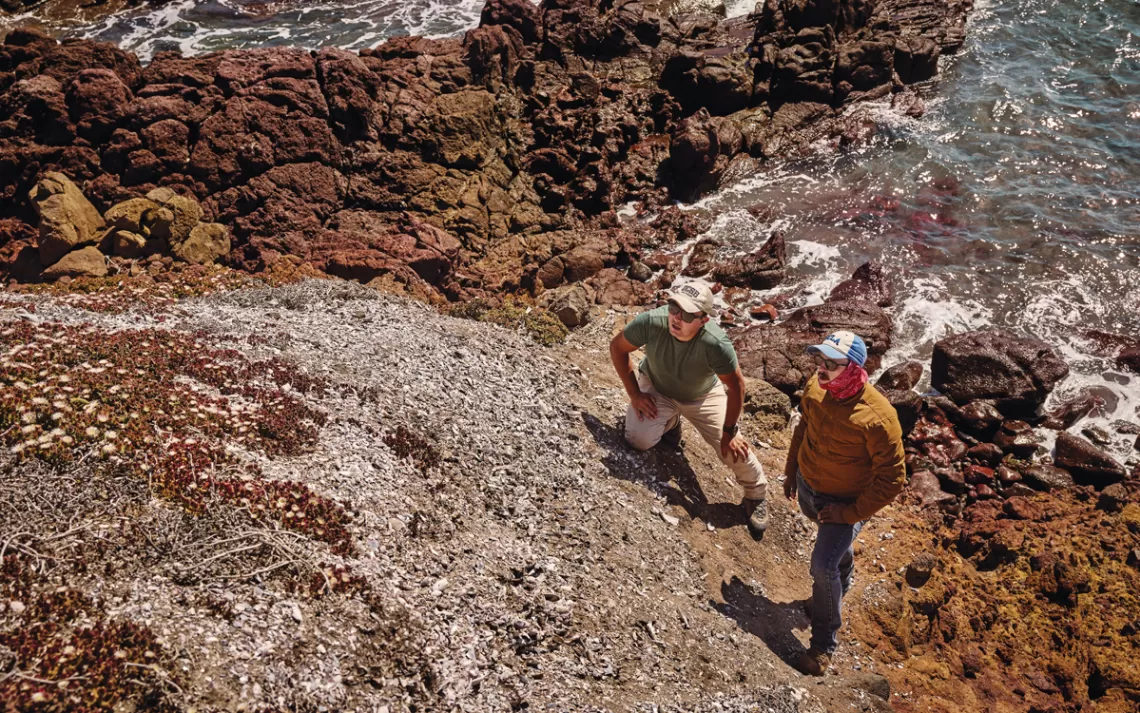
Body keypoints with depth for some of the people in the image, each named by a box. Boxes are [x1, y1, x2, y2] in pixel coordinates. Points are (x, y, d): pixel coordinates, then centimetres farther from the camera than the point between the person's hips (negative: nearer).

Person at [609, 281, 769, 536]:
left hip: (703, 396, -1)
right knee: (639, 440, -20)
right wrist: (634, 394, -16)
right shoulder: (651, 322, -37)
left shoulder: (716, 343, -40)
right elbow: (617, 347, -17)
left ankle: (755, 496, 24)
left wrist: (729, 431, -14)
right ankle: (670, 420, 17)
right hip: (656, 387, 1)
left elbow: (736, 386, -22)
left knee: (734, 448, -9)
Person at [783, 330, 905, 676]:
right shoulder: (816, 387, -17)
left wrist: (851, 513, -20)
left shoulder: (877, 417, -34)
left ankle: (825, 643, 10)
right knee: (836, 545, 30)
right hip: (807, 486, 6)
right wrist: (791, 470, 13)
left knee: (823, 565, -12)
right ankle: (841, 584, 61)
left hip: (844, 502, -6)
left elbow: (891, 479, -24)